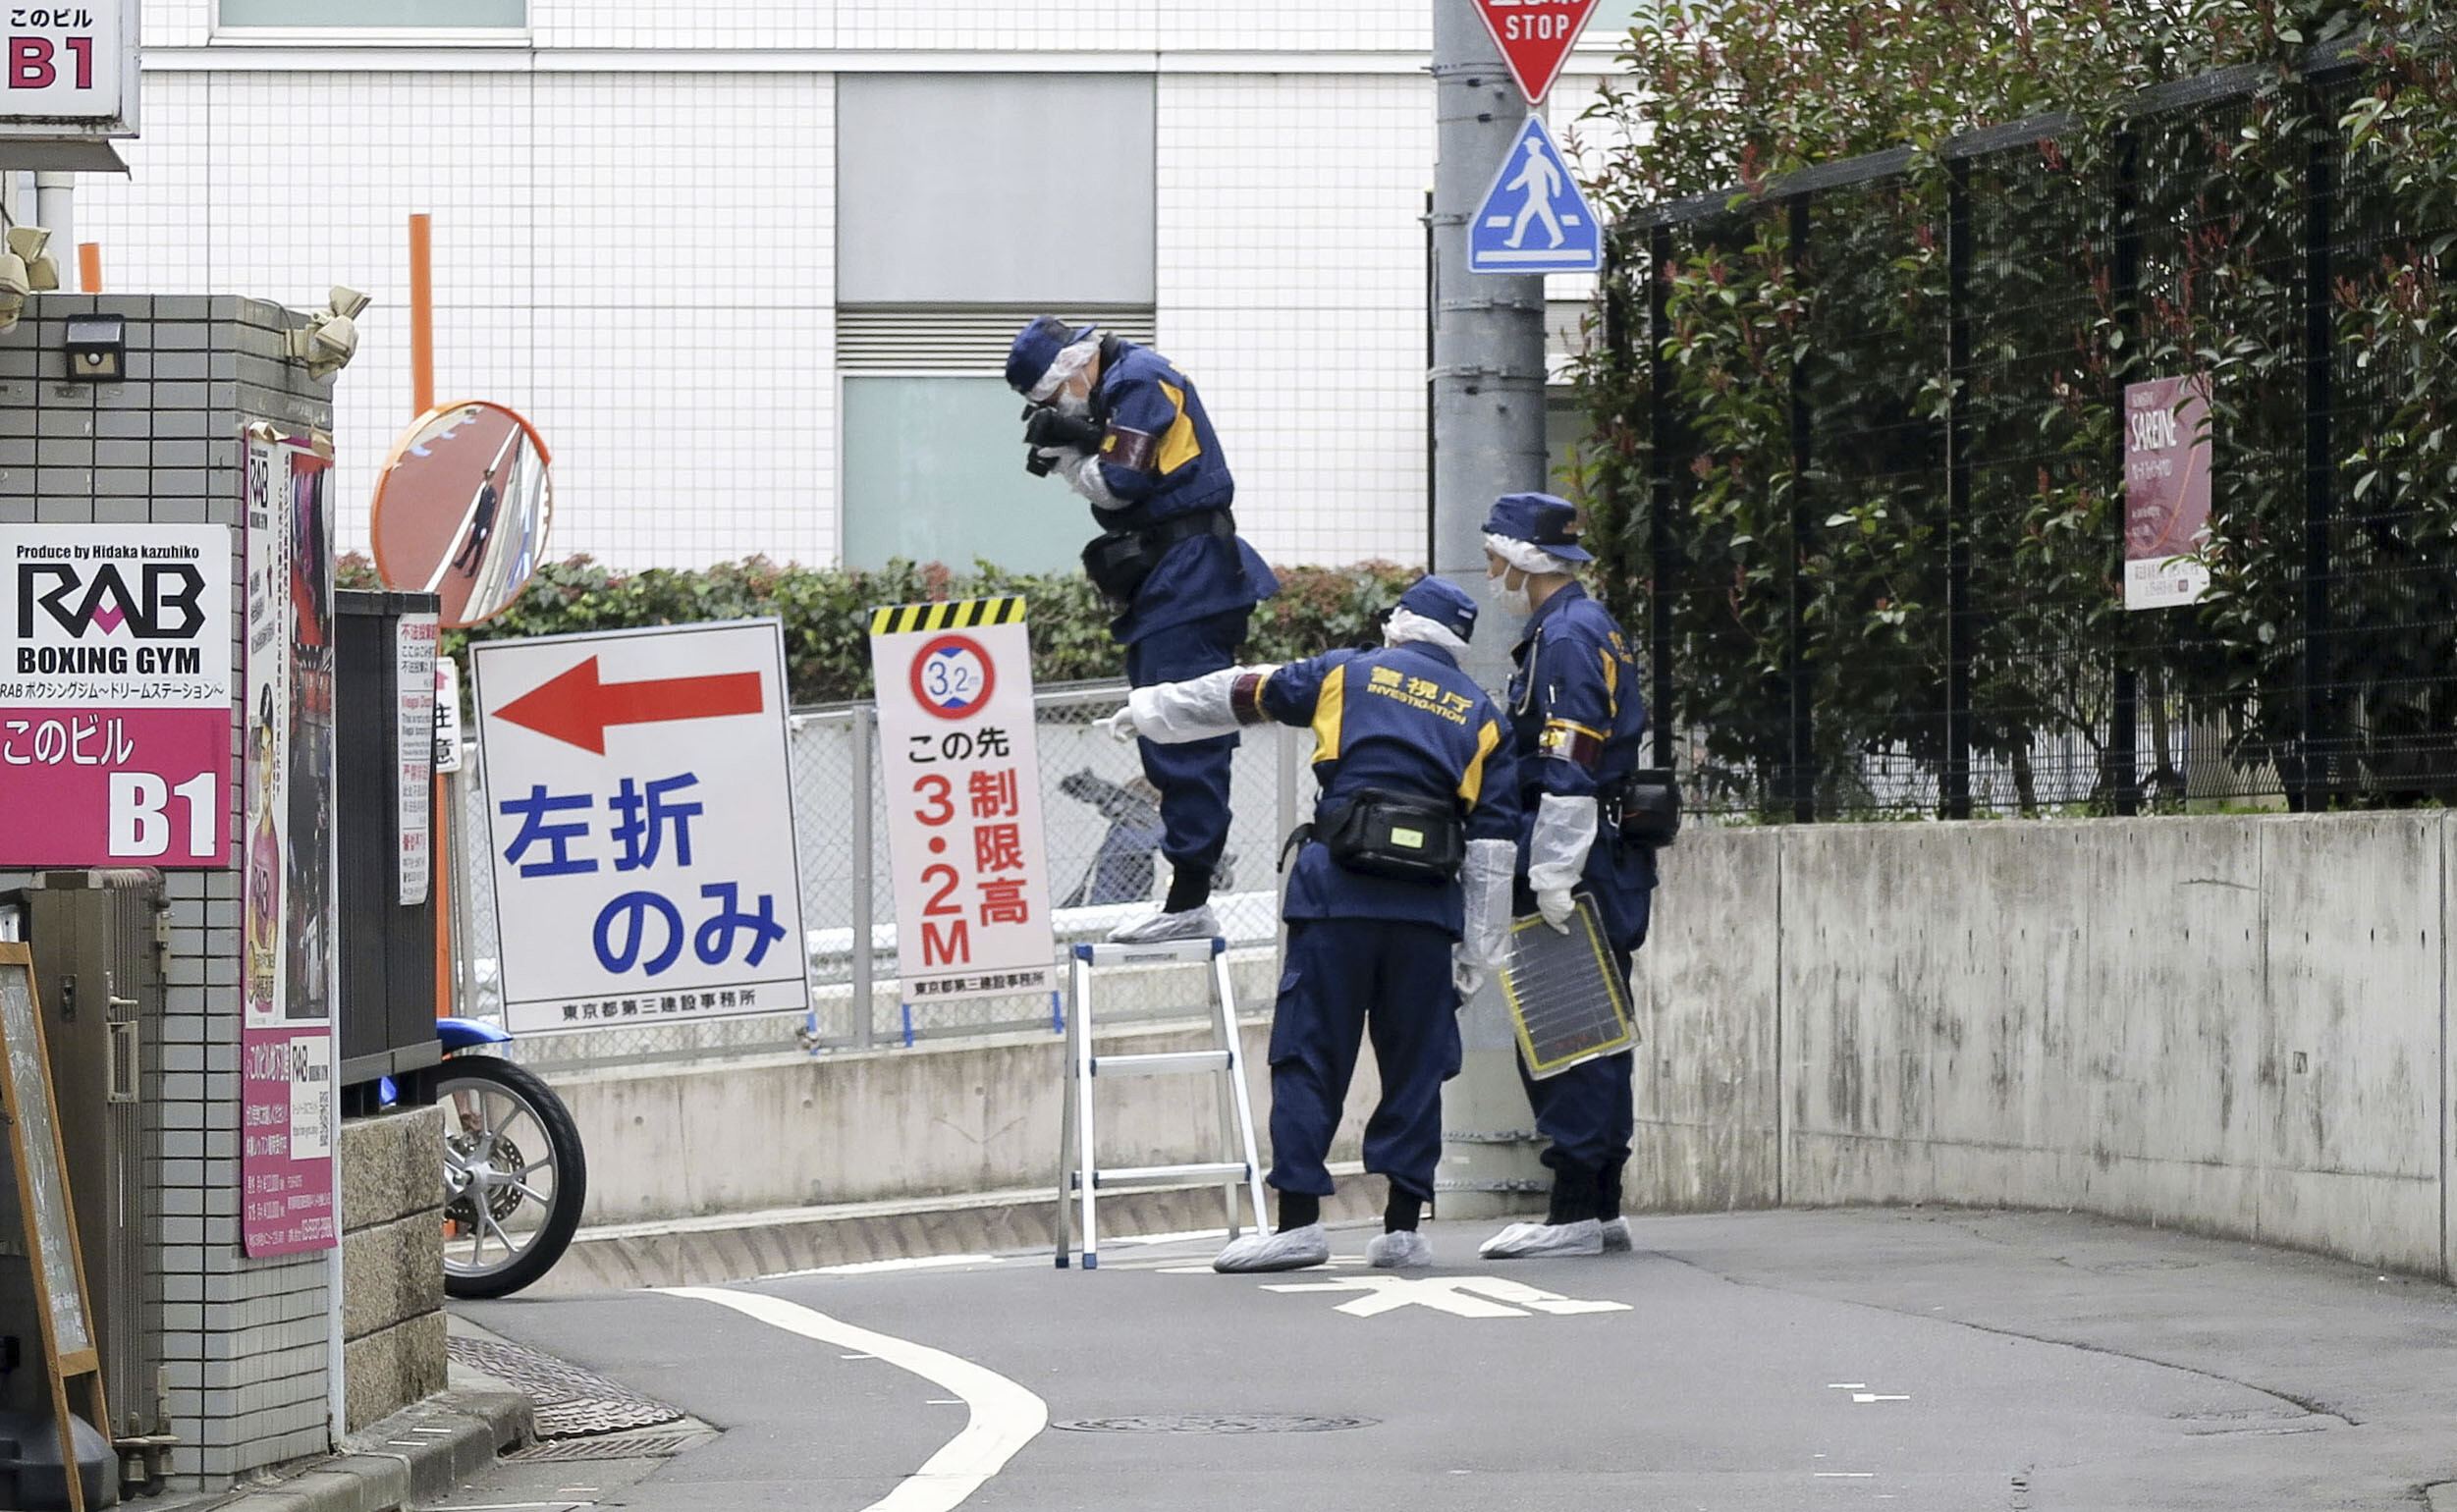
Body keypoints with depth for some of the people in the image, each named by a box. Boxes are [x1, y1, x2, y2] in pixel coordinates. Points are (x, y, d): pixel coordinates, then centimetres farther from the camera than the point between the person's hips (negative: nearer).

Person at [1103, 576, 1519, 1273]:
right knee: (1414, 1064, 8)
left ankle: (1298, 1220, -5)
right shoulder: (1483, 718, 16)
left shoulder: (1347, 674, 12)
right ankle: (1402, 1226, 7)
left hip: (1337, 894, -2)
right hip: (1429, 906, 2)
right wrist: (1476, 954, 12)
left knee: (1309, 1056, 0)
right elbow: (1493, 844, 11)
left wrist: (1148, 710, 36)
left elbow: (1236, 695, 21)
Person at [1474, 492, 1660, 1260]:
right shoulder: (1591, 628, 19)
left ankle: (1576, 1214, -10)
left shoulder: (1566, 638, -14)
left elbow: (1569, 771, -20)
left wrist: (1552, 877, -22)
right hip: (1612, 865, 11)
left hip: (1577, 862, -11)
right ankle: (1601, 1206, 17)